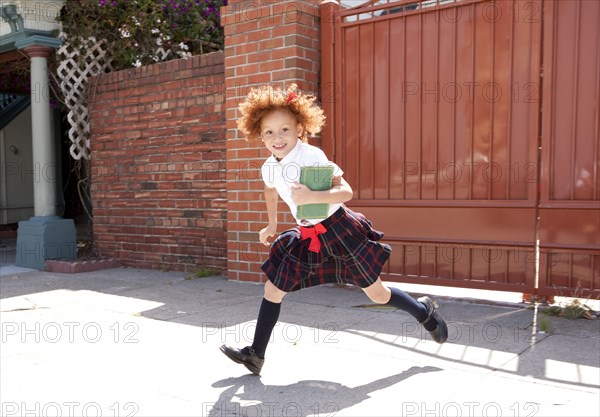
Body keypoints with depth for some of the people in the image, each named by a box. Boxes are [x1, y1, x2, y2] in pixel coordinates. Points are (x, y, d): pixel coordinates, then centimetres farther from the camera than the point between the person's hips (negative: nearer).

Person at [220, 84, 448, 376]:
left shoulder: (312, 156, -21)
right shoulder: (268, 169, 0)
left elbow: (346, 192, -26)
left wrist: (311, 196, -38)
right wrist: (271, 225, 28)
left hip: (338, 230, -6)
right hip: (307, 237, 6)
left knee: (377, 294, 5)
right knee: (273, 289, 2)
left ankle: (424, 311, 33)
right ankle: (256, 355, 15)